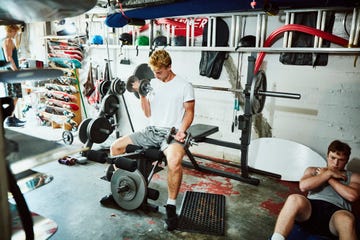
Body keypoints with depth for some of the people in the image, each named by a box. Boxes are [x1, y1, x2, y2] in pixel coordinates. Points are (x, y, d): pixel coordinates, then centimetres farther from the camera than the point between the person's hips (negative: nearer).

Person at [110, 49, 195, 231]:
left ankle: (171, 206, -17)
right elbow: (148, 113, 14)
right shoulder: (152, 83, 12)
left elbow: (189, 112, -1)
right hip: (151, 131, 6)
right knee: (115, 146, -2)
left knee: (174, 161, -38)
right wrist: (141, 94, 1)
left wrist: (182, 130, -18)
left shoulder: (184, 86, -2)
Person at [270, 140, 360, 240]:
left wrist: (327, 177, 7)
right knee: (294, 199, -36)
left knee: (346, 219, -40)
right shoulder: (313, 170, 27)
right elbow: (303, 186, 4)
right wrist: (329, 173, 7)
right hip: (311, 207, 1)